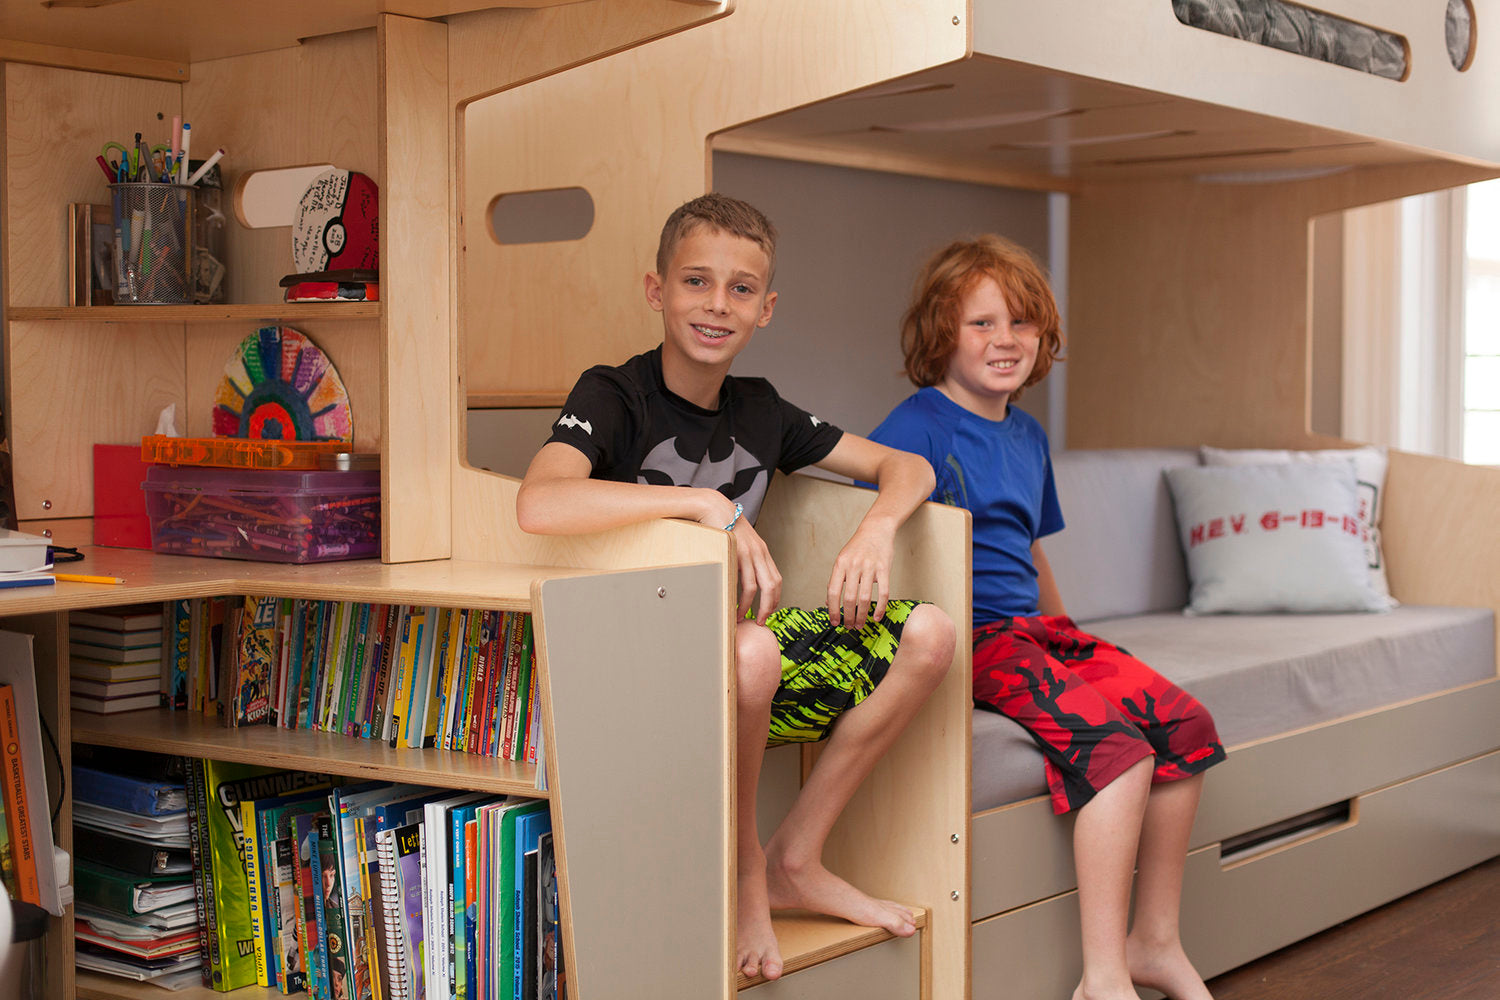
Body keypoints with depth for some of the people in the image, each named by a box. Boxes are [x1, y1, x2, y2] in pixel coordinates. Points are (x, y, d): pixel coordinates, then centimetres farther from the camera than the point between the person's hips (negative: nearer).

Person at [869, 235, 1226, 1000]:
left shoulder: (1028, 437, 19)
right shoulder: (917, 427, -8)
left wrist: (1071, 639, 26)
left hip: (1033, 629, 9)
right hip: (967, 639, -9)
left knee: (1185, 725, -4)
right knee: (1115, 744, -26)